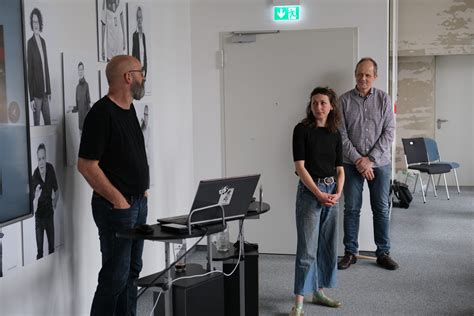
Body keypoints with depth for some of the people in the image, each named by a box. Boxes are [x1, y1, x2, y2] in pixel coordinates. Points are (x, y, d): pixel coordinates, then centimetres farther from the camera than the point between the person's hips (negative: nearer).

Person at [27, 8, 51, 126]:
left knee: (49, 122, 10)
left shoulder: (43, 41, 13)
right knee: (37, 124, -1)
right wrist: (31, 97, -14)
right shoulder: (30, 43, -9)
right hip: (36, 92, -7)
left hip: (45, 92, 7)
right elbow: (29, 71, -11)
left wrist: (49, 90, 15)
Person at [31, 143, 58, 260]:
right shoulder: (34, 177, -23)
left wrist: (55, 202, 4)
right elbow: (34, 208, -24)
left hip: (50, 213, 3)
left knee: (52, 247, 12)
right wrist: (36, 197, -41)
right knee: (40, 250, -1)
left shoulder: (50, 168, -13)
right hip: (39, 216, -3)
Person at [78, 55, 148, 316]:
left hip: (138, 203, 9)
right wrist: (118, 200, -16)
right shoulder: (102, 113, -17)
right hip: (116, 206, -9)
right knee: (116, 275, -4)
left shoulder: (129, 109, 11)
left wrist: (143, 189, 13)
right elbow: (87, 165, -19)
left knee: (132, 270, 15)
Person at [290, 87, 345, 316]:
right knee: (307, 248, -8)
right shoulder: (302, 129, -6)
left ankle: (319, 292, 26)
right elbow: (300, 166, -11)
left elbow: (339, 168, 10)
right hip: (310, 191, -6)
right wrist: (318, 193, -16)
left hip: (331, 191, 6)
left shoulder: (335, 134, 9)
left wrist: (338, 192, -7)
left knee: (328, 245, 12)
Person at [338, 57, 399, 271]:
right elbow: (341, 135, -5)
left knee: (381, 209, 6)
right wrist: (358, 160, -12)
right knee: (351, 209, 5)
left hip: (380, 163, 1)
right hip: (352, 164, 0)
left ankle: (383, 253, 17)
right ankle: (350, 252, 16)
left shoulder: (383, 99, 1)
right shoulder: (345, 100, -1)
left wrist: (370, 159, -11)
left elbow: (389, 132, -3)